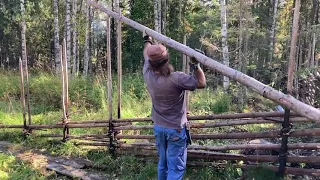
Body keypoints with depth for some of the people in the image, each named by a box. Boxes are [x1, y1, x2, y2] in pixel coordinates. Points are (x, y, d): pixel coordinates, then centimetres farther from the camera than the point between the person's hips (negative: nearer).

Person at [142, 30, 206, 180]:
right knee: (176, 168, 2)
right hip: (176, 129, -6)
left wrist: (147, 41, 31)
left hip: (158, 127, 6)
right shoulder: (176, 78, -26)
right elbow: (201, 83, -15)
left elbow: (146, 55, 13)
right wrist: (196, 65, -9)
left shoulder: (148, 74, -8)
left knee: (162, 164, 21)